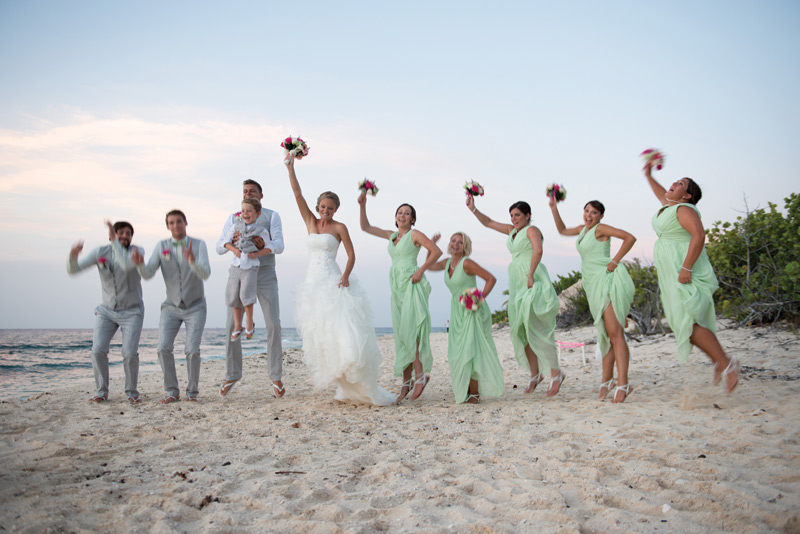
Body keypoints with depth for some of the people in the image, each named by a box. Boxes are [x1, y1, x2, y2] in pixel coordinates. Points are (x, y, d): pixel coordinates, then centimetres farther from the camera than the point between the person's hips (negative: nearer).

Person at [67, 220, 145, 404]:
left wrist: (115, 242, -38)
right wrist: (72, 256, -32)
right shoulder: (100, 252, -5)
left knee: (130, 353, -14)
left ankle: (132, 392, 5)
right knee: (98, 350, -10)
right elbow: (73, 269, -11)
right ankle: (101, 392, 7)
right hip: (107, 311, 3)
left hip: (132, 311, -2)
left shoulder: (136, 251, -12)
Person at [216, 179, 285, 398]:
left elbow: (279, 245, -6)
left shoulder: (271, 216, 7)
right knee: (232, 325, -1)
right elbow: (219, 247, 5)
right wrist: (231, 241, -17)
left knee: (273, 325, -7)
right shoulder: (233, 218, 13)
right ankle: (232, 374, 13)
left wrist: (264, 245, -28)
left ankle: (276, 376, 3)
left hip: (265, 275, -2)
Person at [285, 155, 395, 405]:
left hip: (333, 283, -5)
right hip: (312, 283, 5)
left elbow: (351, 255, -1)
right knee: (318, 334, 1)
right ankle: (344, 386, 10)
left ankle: (360, 387, -13)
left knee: (340, 330, -16)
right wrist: (290, 167, 3)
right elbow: (297, 194, 8)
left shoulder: (339, 227, 1)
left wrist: (345, 276, -17)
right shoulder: (310, 222, 12)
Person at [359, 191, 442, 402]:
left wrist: (421, 271, -13)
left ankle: (420, 374, -11)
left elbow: (436, 251, -10)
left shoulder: (414, 234, -1)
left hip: (412, 284, -6)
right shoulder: (391, 236, 17)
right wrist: (362, 205, 14)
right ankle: (406, 381, 7)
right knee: (401, 334, 4)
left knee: (409, 330, -17)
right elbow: (366, 227, 22)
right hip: (397, 286, 6)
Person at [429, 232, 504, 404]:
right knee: (457, 352, 8)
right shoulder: (447, 263, 6)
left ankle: (474, 393, 0)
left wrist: (481, 298, -24)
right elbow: (430, 266, 25)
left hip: (472, 311, -7)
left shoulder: (466, 263, -15)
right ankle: (464, 391, 20)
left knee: (469, 350, -9)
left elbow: (491, 278, -16)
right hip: (457, 311, 7)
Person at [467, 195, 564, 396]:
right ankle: (535, 374, 17)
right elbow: (488, 222, 24)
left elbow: (538, 250, -23)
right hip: (517, 282, 8)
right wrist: (473, 209, 15)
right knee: (522, 330, 7)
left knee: (536, 329, -10)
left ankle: (556, 373, 0)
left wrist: (530, 275, -25)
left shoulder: (531, 229, -5)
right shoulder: (512, 231, 19)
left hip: (532, 283, -8)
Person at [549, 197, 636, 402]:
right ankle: (607, 379, 17)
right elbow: (562, 230, 35)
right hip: (593, 285, 8)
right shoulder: (583, 229, 18)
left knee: (614, 333, -14)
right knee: (605, 334, 11)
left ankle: (623, 384, -17)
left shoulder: (600, 228, -5)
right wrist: (554, 208, 27)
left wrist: (615, 261, -16)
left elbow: (629, 238, -14)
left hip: (607, 280, -8)